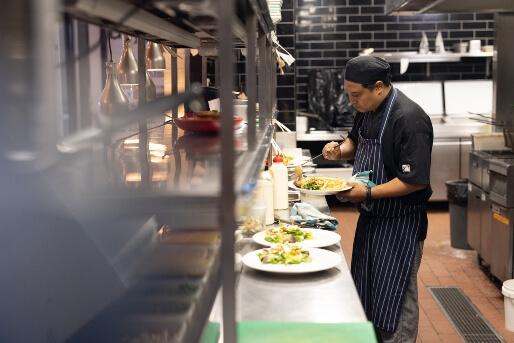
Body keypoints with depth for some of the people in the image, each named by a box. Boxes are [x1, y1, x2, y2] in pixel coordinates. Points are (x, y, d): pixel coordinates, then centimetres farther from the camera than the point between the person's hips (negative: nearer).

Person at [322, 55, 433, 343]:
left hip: (399, 222, -9)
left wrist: (368, 192, -26)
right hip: (371, 216, 9)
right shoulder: (368, 109, 3)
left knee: (395, 300, 2)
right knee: (365, 292, 20)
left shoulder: (409, 119, -25)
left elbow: (416, 181, -26)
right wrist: (340, 151, 0)